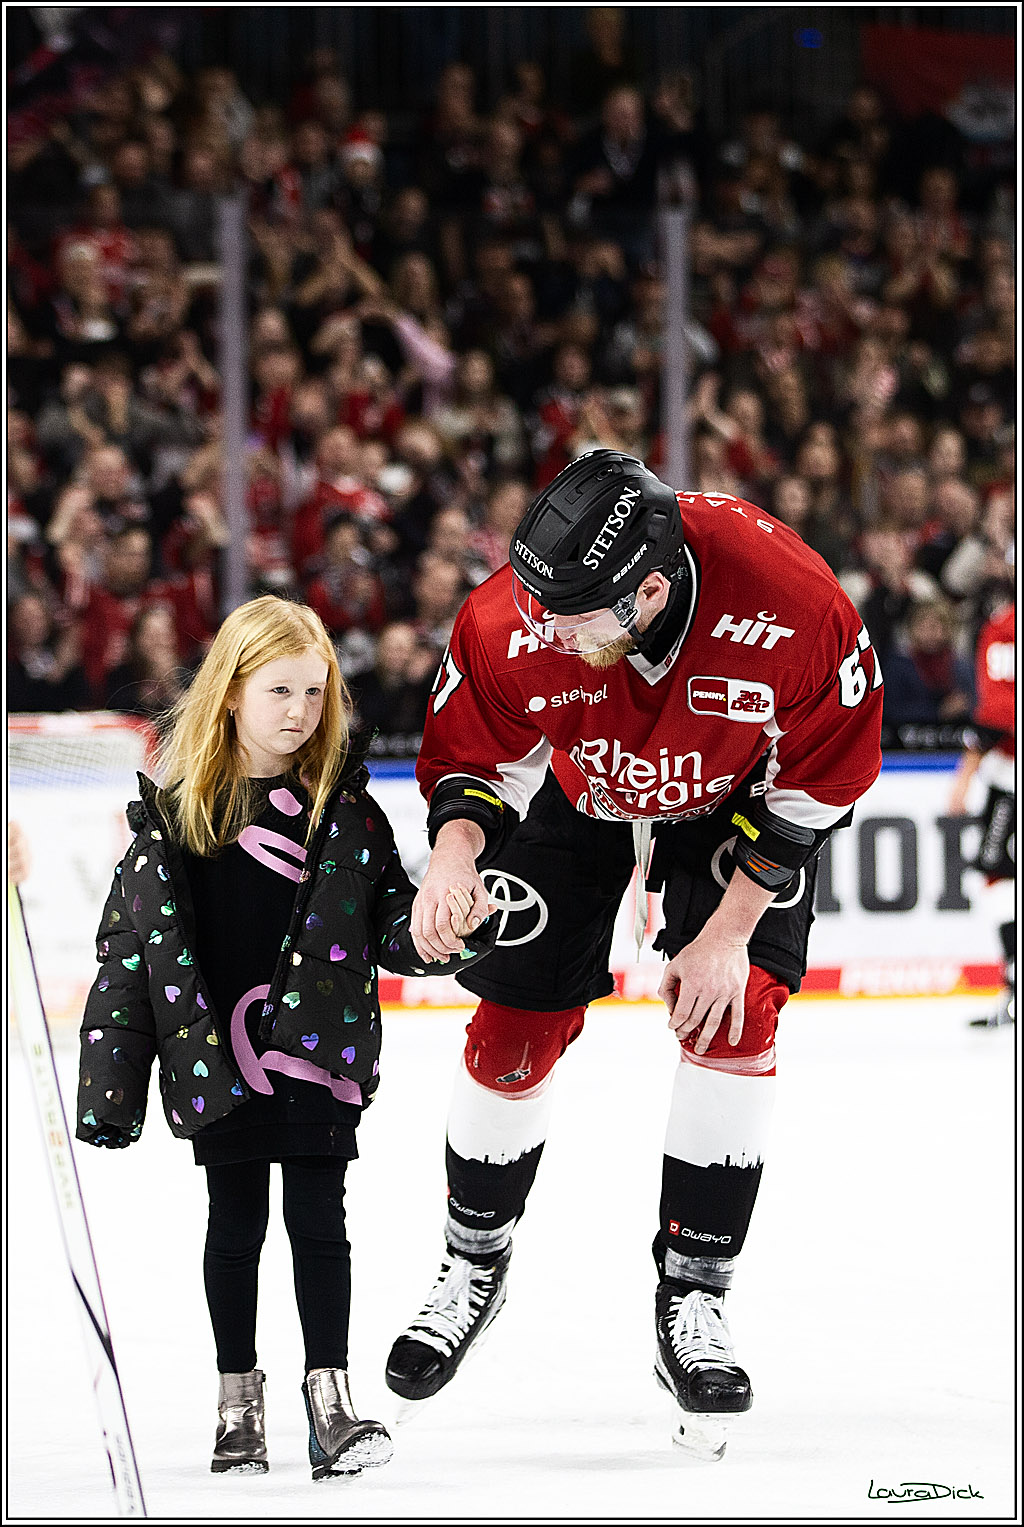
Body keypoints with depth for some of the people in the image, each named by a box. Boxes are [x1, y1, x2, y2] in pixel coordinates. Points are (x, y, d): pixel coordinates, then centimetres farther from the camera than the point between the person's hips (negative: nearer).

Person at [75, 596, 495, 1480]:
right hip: (216, 1064, 0)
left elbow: (390, 925, 6)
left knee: (319, 1221, -2)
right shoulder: (175, 812, -1)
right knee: (235, 1227, 9)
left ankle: (330, 1400, 3)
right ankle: (238, 1406, 20)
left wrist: (450, 927, -17)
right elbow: (129, 945, 1)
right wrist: (110, 1086, -2)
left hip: (320, 1054, 0)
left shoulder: (345, 806, 2)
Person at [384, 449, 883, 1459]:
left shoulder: (791, 607, -38)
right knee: (515, 1029, 1)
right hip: (577, 790, 1)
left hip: (736, 798, -1)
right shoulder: (513, 620, -34)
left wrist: (730, 930, -21)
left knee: (736, 1017, -17)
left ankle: (692, 1298, -7)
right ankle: (473, 1266, 24)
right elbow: (471, 756, -16)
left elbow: (821, 778, -22)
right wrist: (454, 852, -38)